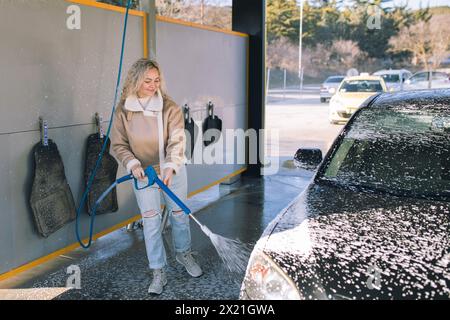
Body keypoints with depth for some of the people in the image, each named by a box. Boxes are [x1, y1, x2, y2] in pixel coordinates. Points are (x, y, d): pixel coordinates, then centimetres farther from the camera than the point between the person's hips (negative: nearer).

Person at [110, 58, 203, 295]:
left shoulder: (169, 107, -13)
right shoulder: (123, 111, -8)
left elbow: (177, 141, -21)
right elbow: (118, 145, -3)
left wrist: (170, 168, -36)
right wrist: (132, 164, -20)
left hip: (172, 171, 0)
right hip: (143, 173, 0)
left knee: (179, 214, 14)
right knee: (151, 222, 2)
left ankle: (183, 254, 40)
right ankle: (158, 273, 13)